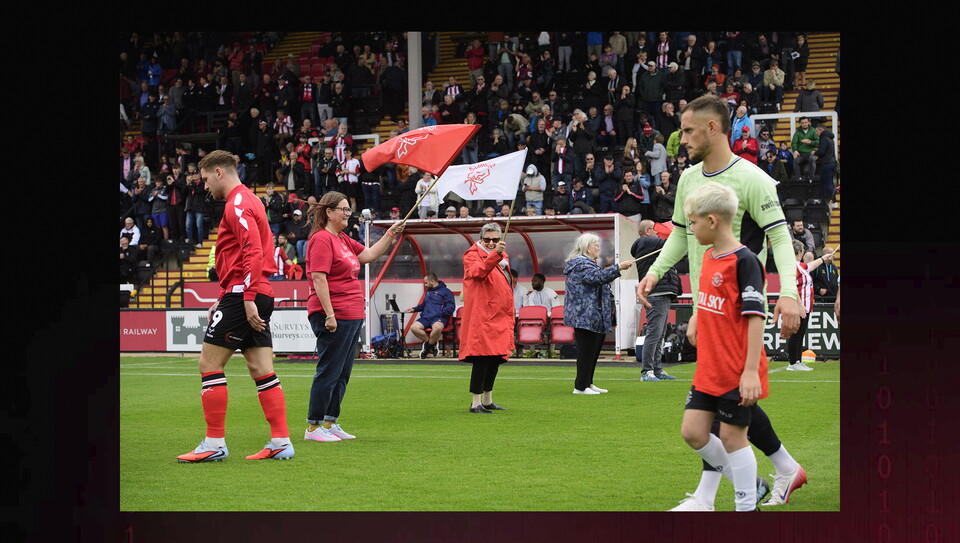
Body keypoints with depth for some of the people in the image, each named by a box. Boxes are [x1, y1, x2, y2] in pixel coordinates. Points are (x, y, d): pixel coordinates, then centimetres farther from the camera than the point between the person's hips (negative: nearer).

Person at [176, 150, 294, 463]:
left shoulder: (237, 205, -9)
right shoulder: (247, 201, 22)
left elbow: (253, 252, -21)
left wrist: (247, 298, -24)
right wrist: (224, 300, 24)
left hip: (242, 295, -10)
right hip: (259, 296, 10)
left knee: (209, 363, -5)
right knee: (261, 369, 6)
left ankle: (214, 444, -4)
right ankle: (281, 442, 4)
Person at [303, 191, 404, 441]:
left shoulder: (344, 240, 18)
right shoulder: (322, 239, -12)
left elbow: (369, 254, 27)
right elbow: (319, 278, -18)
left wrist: (390, 235, 17)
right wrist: (329, 314, -22)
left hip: (352, 316, 10)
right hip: (334, 316, -10)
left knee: (342, 373, 13)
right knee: (329, 372, -6)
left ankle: (330, 423, 19)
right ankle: (313, 427, -1)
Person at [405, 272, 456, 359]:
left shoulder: (445, 291, 4)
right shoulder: (428, 292, 28)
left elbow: (451, 307, -6)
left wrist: (439, 313, -17)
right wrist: (414, 309, 27)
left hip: (439, 318, -6)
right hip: (425, 317, 6)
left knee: (437, 327, -42)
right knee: (414, 327, -26)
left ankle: (429, 345, -12)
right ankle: (428, 341, -3)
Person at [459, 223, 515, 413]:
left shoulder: (503, 257, 21)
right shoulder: (472, 255, -4)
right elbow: (477, 271, -28)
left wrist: (511, 315, 24)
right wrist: (494, 254, -41)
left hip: (500, 317, 8)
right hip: (481, 316, -8)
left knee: (495, 359, 11)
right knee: (482, 358, -11)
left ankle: (487, 401, 21)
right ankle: (475, 403, -8)